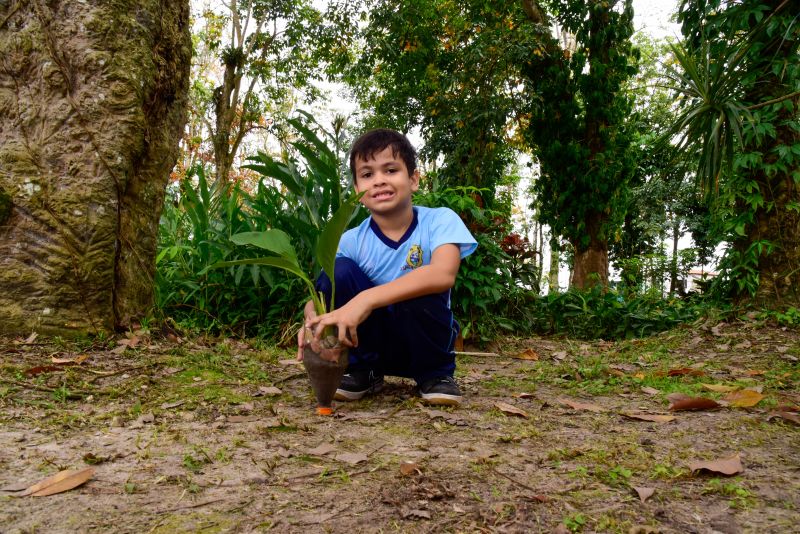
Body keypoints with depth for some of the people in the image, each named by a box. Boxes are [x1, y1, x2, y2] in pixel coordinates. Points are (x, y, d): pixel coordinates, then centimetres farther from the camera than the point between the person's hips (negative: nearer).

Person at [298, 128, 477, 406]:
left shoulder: (440, 220, -16)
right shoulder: (351, 241, -9)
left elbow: (443, 274, -36)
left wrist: (366, 299, -45)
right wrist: (314, 319, -40)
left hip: (423, 339, -2)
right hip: (371, 340, 2)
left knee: (418, 292, -34)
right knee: (338, 271, -22)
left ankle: (435, 373, -5)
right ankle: (363, 370, -3)